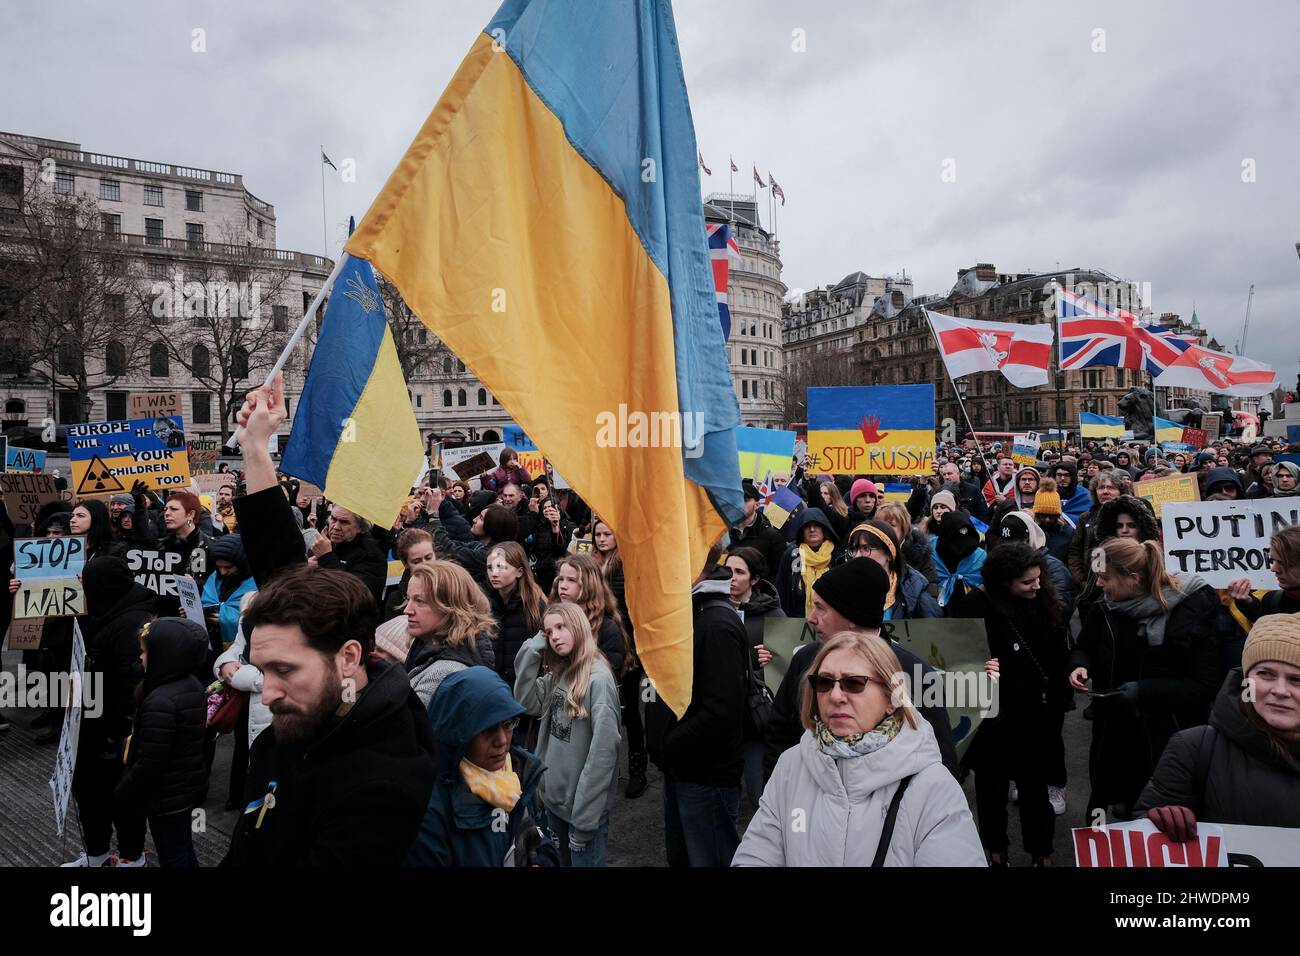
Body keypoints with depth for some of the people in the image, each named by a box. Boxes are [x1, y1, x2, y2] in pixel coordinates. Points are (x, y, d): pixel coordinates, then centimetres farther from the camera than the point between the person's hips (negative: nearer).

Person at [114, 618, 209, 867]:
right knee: (184, 853, 21)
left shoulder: (160, 703, -28)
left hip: (166, 797, -8)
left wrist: (122, 793, -9)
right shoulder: (193, 686, 0)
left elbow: (148, 764, -24)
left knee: (172, 858, 7)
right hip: (189, 786, 8)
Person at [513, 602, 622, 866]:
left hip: (582, 805, -7)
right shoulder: (556, 674, 6)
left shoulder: (598, 678, -20)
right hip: (554, 796, 7)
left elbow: (603, 749, -23)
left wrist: (585, 812, -23)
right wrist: (532, 651, -5)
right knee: (563, 861, 22)